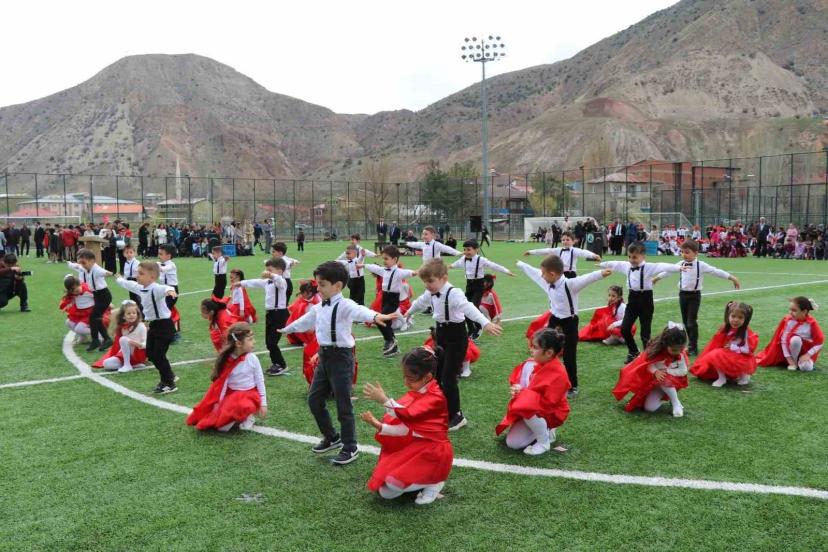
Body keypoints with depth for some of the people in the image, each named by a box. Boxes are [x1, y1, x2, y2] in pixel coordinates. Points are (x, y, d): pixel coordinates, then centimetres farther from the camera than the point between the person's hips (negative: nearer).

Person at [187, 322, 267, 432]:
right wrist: (218, 403, -7)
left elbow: (260, 381, -2)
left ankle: (248, 416, -2)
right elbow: (222, 383, -5)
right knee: (221, 426, -15)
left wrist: (263, 404, -2)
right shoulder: (227, 362, -10)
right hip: (232, 395, 1)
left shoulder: (252, 359, -9)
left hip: (249, 395, -1)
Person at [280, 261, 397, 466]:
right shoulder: (319, 307, 11)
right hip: (324, 356, 9)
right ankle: (331, 438, 31)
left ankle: (350, 448, 14)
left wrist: (375, 316, -59)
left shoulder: (344, 305, -15)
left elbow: (359, 311, -37)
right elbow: (305, 320, 31)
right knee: (314, 399, 14)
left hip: (340, 356, -8)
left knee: (343, 404, -1)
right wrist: (287, 329, 48)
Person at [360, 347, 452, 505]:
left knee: (392, 483, -24)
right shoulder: (415, 394, 7)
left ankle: (434, 482, -2)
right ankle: (423, 479, 14)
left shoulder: (436, 397, -18)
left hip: (431, 452, -8)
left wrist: (384, 400, -37)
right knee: (385, 492, 0)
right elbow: (404, 427, 2)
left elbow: (408, 414, -33)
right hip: (412, 449, 8)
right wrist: (378, 425, -10)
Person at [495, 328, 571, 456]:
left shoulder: (558, 373, -26)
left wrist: (523, 393, -25)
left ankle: (544, 442, -13)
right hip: (531, 409, 7)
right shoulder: (531, 364, -5)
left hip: (551, 413, -7)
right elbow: (516, 381, 8)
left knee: (528, 409, -39)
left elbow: (548, 401, -28)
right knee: (512, 443, -6)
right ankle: (546, 431, 15)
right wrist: (516, 390, -16)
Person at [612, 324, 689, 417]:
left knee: (664, 379, -35)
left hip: (672, 382, 1)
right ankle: (663, 396, 14)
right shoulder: (657, 349, -22)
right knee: (649, 407, -16)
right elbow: (648, 364, -15)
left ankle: (676, 403, -15)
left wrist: (666, 371, -27)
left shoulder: (680, 354, -19)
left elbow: (683, 371, -14)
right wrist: (656, 372, -36)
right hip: (654, 381, -1)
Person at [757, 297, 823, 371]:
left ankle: (801, 361, 4)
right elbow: (784, 339, -14)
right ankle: (794, 361, -10)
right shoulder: (788, 321, -17)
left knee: (806, 368, -32)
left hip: (807, 350, -2)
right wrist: (788, 357, -18)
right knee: (795, 339, -33)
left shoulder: (812, 323, -21)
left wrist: (807, 355, -21)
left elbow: (820, 342, -15)